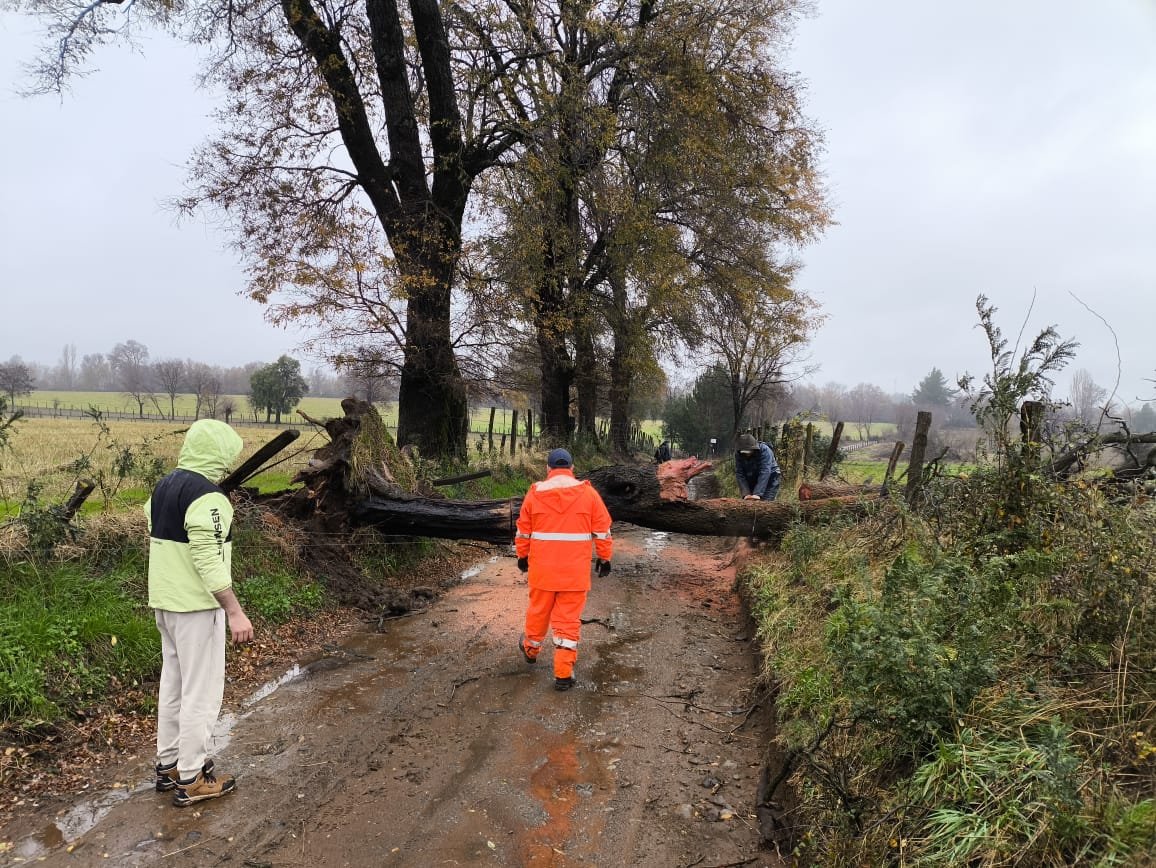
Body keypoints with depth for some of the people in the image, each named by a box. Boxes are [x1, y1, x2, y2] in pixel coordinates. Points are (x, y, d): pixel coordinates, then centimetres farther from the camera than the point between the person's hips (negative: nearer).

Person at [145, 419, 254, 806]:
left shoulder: (164, 487, 8)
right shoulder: (206, 495, -21)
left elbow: (158, 541, 14)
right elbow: (209, 559, -25)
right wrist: (234, 611, -22)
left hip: (165, 601, 10)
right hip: (197, 606, -10)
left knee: (173, 682, 20)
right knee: (201, 691, 2)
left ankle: (168, 764, 32)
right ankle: (191, 779, 12)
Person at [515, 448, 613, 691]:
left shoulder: (535, 493, -2)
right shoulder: (588, 493, -4)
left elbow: (523, 531, 7)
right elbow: (602, 531, -1)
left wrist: (522, 556, 21)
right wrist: (604, 558, 11)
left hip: (542, 568, 1)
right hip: (575, 571, -1)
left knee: (538, 611, 21)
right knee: (569, 620, 5)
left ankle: (530, 648, 44)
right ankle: (563, 674, 8)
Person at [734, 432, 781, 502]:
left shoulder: (764, 451, -26)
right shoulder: (738, 454, -14)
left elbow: (764, 472, -34)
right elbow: (739, 474, -17)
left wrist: (757, 494, -42)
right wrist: (746, 494, -29)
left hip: (770, 478, -4)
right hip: (751, 480, 4)